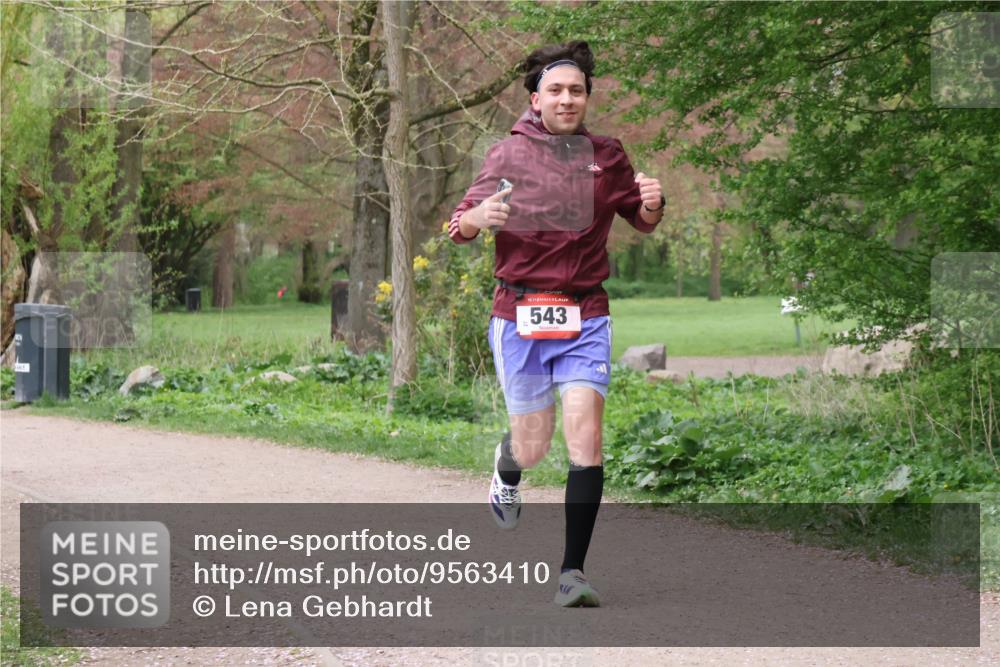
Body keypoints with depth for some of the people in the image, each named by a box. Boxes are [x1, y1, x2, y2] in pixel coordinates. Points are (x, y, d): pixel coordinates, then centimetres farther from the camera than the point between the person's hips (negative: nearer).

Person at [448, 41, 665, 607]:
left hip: (585, 318, 1)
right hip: (520, 315, -1)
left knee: (585, 440, -14)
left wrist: (652, 204, -6)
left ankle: (573, 572, -9)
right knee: (534, 448, 7)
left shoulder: (607, 156, 5)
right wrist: (476, 218, -21)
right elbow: (458, 228, 3)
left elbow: (641, 222, 19)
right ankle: (508, 467, 46)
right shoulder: (509, 156, 1)